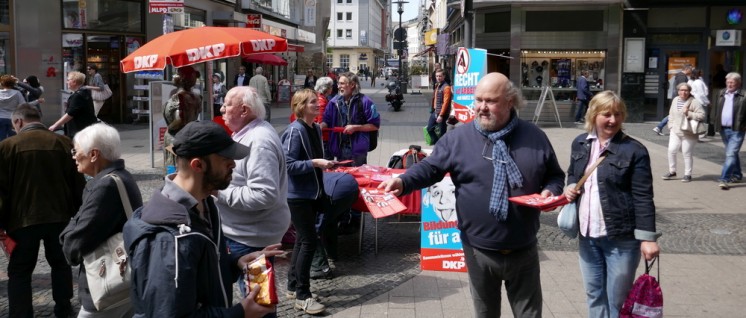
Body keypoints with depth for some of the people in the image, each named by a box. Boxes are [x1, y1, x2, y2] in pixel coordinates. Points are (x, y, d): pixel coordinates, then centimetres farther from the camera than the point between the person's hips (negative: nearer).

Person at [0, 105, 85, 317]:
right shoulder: (64, 143, 0)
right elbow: (78, 183, 3)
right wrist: (77, 213, 13)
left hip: (23, 218, -3)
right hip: (60, 216, 3)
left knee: (19, 271, 8)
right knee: (60, 263, 19)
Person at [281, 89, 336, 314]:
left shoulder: (316, 129, 8)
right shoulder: (295, 131, -17)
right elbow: (288, 164, -22)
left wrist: (325, 164, 6)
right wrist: (314, 163, -27)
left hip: (312, 193, 9)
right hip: (298, 195, -9)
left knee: (302, 239, 16)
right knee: (309, 241, -9)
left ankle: (293, 283, 29)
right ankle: (302, 296, -1)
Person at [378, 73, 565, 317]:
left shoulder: (534, 137, 1)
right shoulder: (458, 137, -4)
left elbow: (555, 176, 11)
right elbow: (430, 168, -2)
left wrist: (550, 192, -10)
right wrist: (402, 182, -20)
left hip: (523, 251, 1)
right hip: (479, 251, -1)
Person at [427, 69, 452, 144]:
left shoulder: (446, 87, -14)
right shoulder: (437, 86, 13)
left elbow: (446, 102, -19)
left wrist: (441, 115, -22)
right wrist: (433, 110, 17)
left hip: (442, 113, -9)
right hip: (434, 112, 9)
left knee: (442, 132, 0)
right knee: (429, 128, 14)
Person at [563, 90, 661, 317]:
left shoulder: (634, 150, -11)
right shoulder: (580, 143, 5)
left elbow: (643, 197, -12)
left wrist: (647, 237, -17)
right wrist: (570, 187, -1)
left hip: (621, 238, -5)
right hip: (587, 235, 5)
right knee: (594, 295, 18)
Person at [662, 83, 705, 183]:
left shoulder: (694, 102, -9)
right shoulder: (675, 100, 10)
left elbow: (701, 115, -14)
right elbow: (671, 114, 20)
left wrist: (689, 113, -22)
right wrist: (671, 125, 11)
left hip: (688, 134, -5)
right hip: (675, 132, 5)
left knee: (687, 153, -1)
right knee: (671, 150, -1)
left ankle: (688, 174, 12)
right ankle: (672, 171, 14)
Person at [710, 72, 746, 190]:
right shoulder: (721, 94, 10)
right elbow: (715, 109, 17)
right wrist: (714, 122, 11)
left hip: (736, 130, -6)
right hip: (723, 129, 6)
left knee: (731, 154, -12)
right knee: (732, 153, 20)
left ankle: (724, 179, -16)